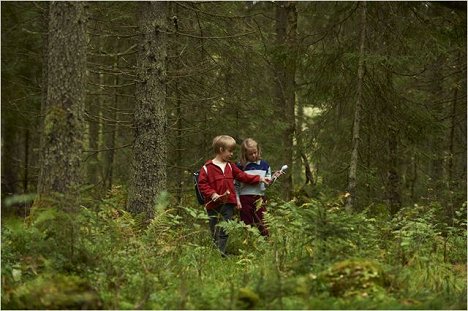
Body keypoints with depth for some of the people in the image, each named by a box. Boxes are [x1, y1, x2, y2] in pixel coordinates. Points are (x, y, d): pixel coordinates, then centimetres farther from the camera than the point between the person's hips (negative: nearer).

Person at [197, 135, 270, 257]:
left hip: (228, 204, 4)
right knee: (215, 232, 6)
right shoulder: (208, 167, -6)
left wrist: (259, 178, 12)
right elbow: (202, 184, -9)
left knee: (224, 232, -3)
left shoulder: (230, 166, 13)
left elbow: (243, 176, 18)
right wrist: (212, 194, -20)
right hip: (213, 205, -4)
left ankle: (221, 253, -5)